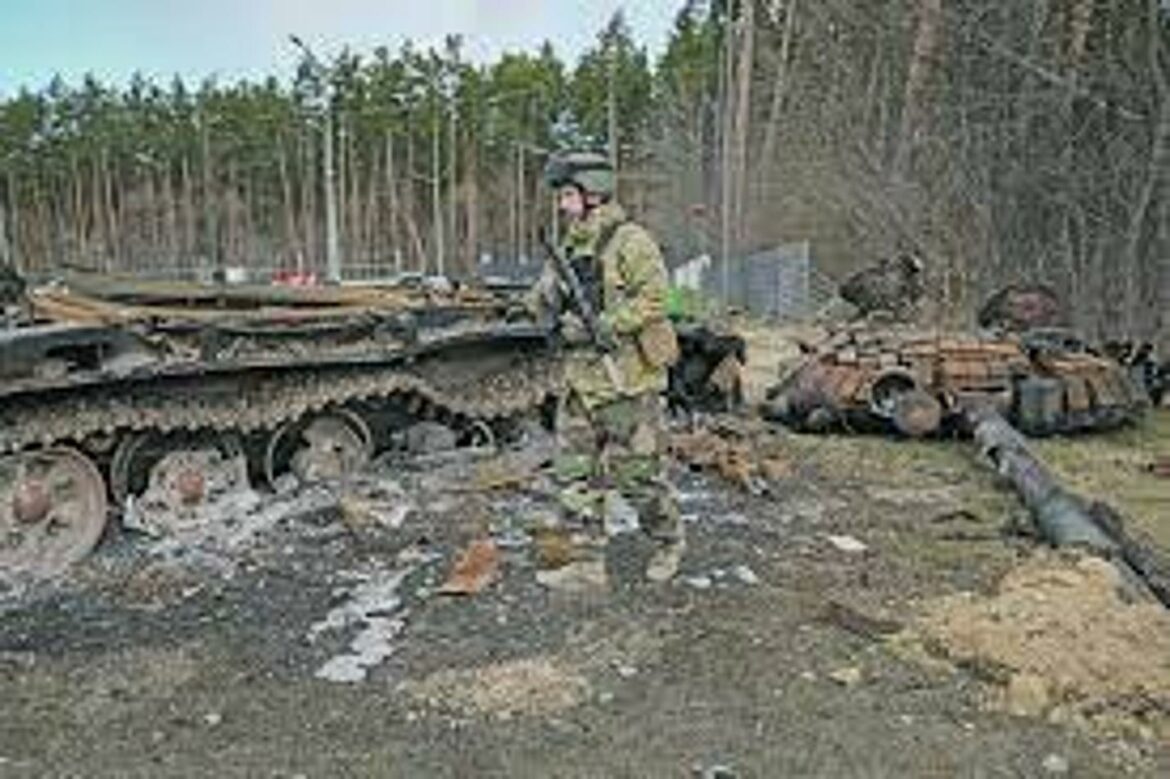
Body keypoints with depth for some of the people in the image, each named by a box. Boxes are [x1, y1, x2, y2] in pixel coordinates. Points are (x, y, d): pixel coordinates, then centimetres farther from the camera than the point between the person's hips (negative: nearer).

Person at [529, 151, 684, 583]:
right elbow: (541, 300, 17)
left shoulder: (629, 241, -11)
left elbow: (652, 298, -20)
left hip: (627, 378, -7)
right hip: (582, 377, 8)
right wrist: (550, 296, -7)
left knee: (638, 469, 2)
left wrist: (601, 327, -22)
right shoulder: (569, 246, 13)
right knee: (573, 468, 10)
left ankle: (668, 542, 24)